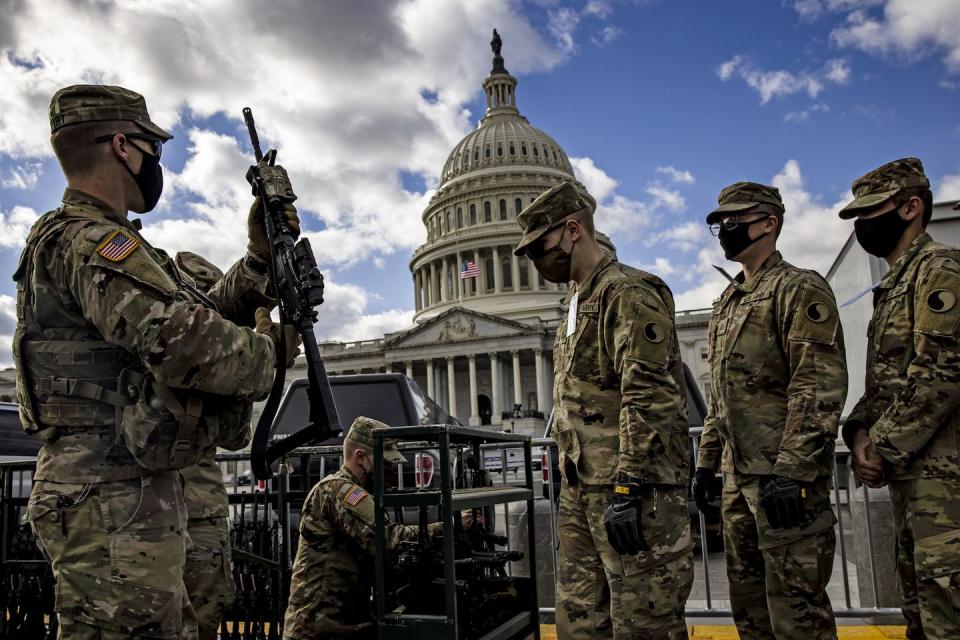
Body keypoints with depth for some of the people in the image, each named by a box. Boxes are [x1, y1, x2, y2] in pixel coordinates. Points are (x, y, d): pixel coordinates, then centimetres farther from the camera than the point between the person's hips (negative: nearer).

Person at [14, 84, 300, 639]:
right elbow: (188, 345, -29)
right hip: (114, 502, -11)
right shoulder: (89, 241, -15)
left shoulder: (95, 240, 19)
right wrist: (272, 348, -11)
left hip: (133, 494, 11)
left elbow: (206, 314, 20)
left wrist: (260, 255, 12)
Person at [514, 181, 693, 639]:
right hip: (582, 488, 10)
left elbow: (649, 399, -20)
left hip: (634, 490, -9)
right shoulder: (576, 303, 20)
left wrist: (627, 489, -23)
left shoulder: (628, 293, -11)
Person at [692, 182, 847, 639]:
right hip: (739, 475, 9)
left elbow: (821, 386, -18)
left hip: (785, 476, -9)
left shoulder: (799, 289, -8)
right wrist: (706, 462, 18)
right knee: (748, 599, 16)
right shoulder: (727, 303, 18)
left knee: (794, 603, -2)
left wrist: (790, 469, -24)